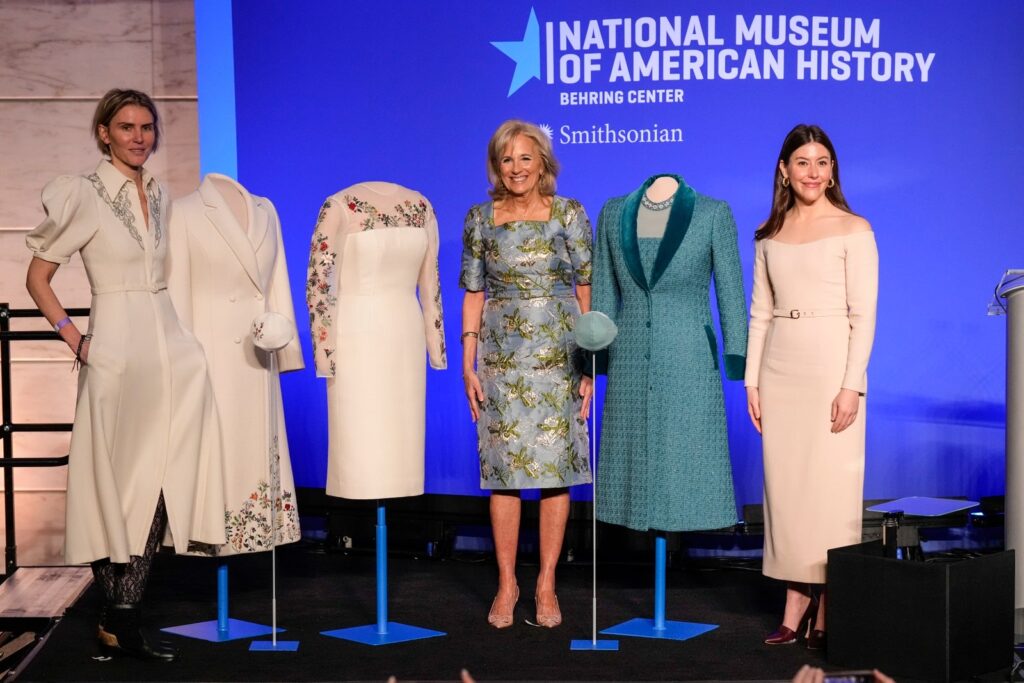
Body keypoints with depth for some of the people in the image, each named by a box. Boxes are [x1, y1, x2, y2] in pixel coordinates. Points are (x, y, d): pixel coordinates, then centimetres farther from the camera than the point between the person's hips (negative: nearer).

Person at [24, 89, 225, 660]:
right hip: (119, 350, -5)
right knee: (122, 485, 1)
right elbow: (38, 277, -1)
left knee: (162, 484, 0)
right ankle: (119, 616, 14)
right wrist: (74, 338, -8)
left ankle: (124, 619, 8)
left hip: (170, 345, 5)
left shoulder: (160, 196, 13)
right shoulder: (84, 195, -5)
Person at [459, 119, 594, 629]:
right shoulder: (480, 219, 5)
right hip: (501, 357, 1)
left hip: (558, 355, -1)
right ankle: (506, 584, 13)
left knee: (556, 468, 1)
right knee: (503, 469, 1)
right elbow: (473, 295, 8)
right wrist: (468, 363, 2)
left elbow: (587, 289, 1)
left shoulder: (568, 214, 1)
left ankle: (546, 584, 12)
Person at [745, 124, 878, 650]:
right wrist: (751, 380, 6)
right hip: (780, 369, 4)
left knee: (830, 487, -4)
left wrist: (852, 385, -13)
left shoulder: (853, 230, -2)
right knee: (785, 486, 5)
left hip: (832, 366, -4)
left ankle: (829, 612, 4)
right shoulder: (769, 235, 11)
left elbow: (863, 314, -6)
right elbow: (760, 313, 13)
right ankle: (796, 606, 12)